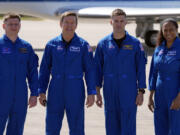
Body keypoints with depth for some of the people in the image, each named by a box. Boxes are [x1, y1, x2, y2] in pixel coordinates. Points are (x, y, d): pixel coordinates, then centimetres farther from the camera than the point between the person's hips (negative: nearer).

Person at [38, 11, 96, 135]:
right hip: (55, 92, 2)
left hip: (76, 93, -2)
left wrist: (91, 93, -6)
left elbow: (90, 70, -1)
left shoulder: (83, 45, -1)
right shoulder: (52, 44, 4)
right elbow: (45, 69, 8)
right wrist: (42, 91, 3)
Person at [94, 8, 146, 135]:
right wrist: (97, 92, 1)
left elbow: (141, 69, 1)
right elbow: (98, 69, 7)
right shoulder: (103, 44, 4)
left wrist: (141, 92, -5)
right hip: (109, 92, 2)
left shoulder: (135, 43, 1)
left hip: (129, 92, -2)